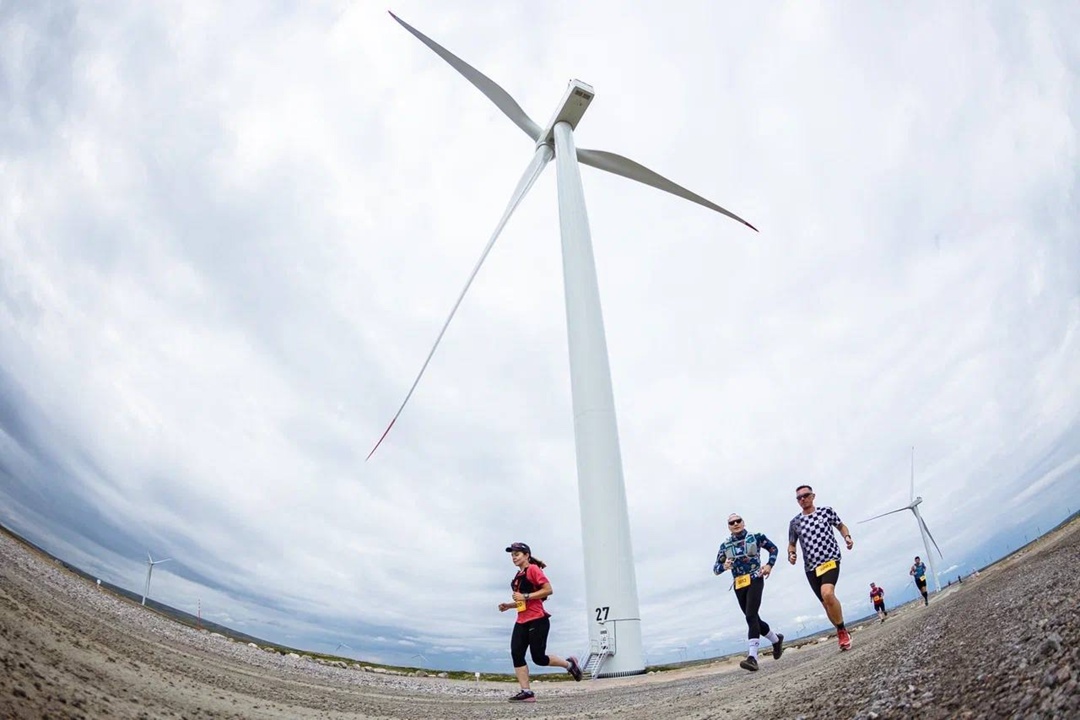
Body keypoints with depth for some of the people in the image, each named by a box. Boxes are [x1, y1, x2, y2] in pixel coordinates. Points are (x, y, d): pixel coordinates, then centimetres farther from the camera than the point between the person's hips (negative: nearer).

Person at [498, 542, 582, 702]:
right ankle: (526, 692, -4)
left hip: (537, 621, -8)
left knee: (539, 657, -6)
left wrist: (525, 596, -19)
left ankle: (569, 664, 17)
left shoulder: (533, 569, -7)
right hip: (522, 622, 8)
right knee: (516, 654, -6)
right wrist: (509, 605, 11)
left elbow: (548, 590, -16)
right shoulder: (518, 575, 19)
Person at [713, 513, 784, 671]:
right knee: (754, 618, 13)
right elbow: (715, 568, 7)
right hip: (739, 585, 5)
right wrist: (724, 566, -16)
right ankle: (776, 639, 40)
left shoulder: (756, 537, 2)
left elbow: (773, 548, 16)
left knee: (751, 616, -19)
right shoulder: (725, 546, 7)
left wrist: (770, 565, -1)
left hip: (755, 580, -4)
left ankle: (752, 657, -24)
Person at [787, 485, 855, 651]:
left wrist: (847, 537, -3)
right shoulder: (795, 522, 8)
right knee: (826, 603, 6)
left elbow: (841, 526, 18)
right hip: (811, 568, 4)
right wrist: (791, 554, -3)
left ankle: (842, 632, -9)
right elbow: (791, 544, 18)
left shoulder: (826, 511, 3)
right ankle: (842, 634, 26)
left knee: (827, 593, -27)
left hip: (831, 560, -4)